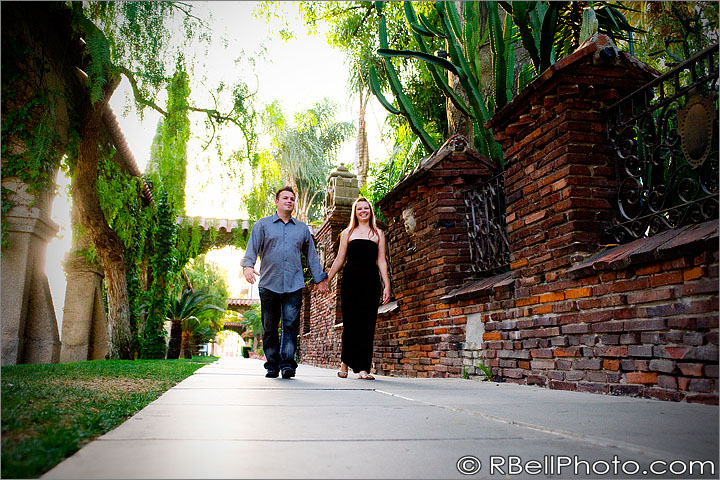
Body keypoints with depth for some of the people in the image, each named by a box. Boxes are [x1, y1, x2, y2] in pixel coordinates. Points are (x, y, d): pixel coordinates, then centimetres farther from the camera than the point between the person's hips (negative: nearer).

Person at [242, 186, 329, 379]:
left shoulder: (302, 228, 18)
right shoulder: (263, 225, 11)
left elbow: (311, 255, 21)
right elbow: (252, 248, 1)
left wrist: (320, 279, 18)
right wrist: (248, 265, -18)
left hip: (294, 285, 1)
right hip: (269, 284, -1)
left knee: (291, 325, -9)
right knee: (270, 328, 4)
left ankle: (287, 364, -9)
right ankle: (272, 366, 13)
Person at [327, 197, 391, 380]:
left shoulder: (378, 234, 14)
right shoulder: (347, 233, 13)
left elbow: (381, 261, 9)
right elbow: (339, 260, 13)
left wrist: (386, 285, 1)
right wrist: (326, 280, 8)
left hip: (371, 282, 0)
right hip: (350, 281, 0)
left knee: (367, 324, -5)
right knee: (350, 322, -2)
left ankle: (363, 368, -4)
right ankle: (345, 362, 16)